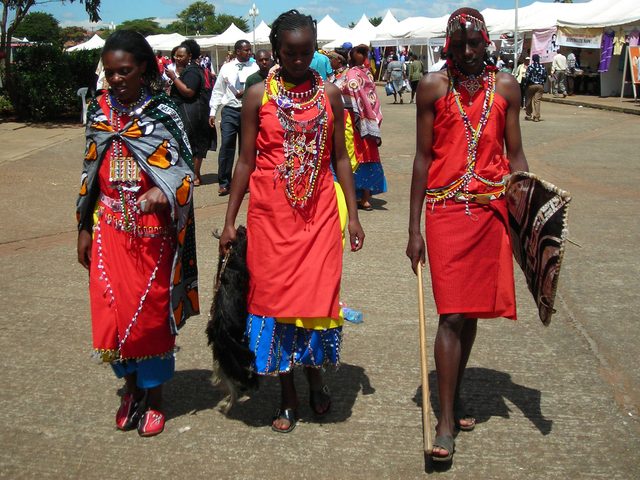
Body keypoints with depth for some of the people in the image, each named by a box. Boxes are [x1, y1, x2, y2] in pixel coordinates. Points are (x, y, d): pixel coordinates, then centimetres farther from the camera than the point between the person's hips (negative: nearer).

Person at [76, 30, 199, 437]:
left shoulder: (163, 113, -6)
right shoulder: (100, 112, 6)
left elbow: (182, 172, -11)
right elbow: (90, 173, 11)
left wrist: (163, 194, -33)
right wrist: (85, 228, 11)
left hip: (152, 229, -3)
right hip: (109, 230, 3)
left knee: (151, 312, 5)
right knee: (110, 310, 4)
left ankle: (154, 396, 24)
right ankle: (132, 387, 28)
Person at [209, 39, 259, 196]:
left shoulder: (254, 67, 0)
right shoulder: (226, 68, 5)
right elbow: (218, 91, 8)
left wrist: (247, 92, -22)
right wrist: (213, 111, 4)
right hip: (230, 111, 0)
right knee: (226, 145, -6)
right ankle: (223, 183, 2)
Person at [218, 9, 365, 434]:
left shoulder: (329, 94, 3)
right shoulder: (259, 95, 0)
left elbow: (341, 157, 7)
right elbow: (246, 160, 2)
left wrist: (353, 215, 3)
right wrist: (230, 221, 1)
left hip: (319, 210, 1)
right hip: (271, 212, 0)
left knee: (318, 292, -1)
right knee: (274, 295, 4)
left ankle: (315, 371, 27)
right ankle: (289, 397, 18)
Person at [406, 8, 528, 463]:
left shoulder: (506, 86, 6)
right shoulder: (433, 86, 0)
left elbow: (515, 154, 8)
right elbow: (423, 157, 1)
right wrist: (414, 229, -1)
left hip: (491, 210, 3)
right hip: (446, 210, -3)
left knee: (472, 309, 11)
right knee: (452, 314, -6)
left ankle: (455, 393, 30)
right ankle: (446, 419, 0)